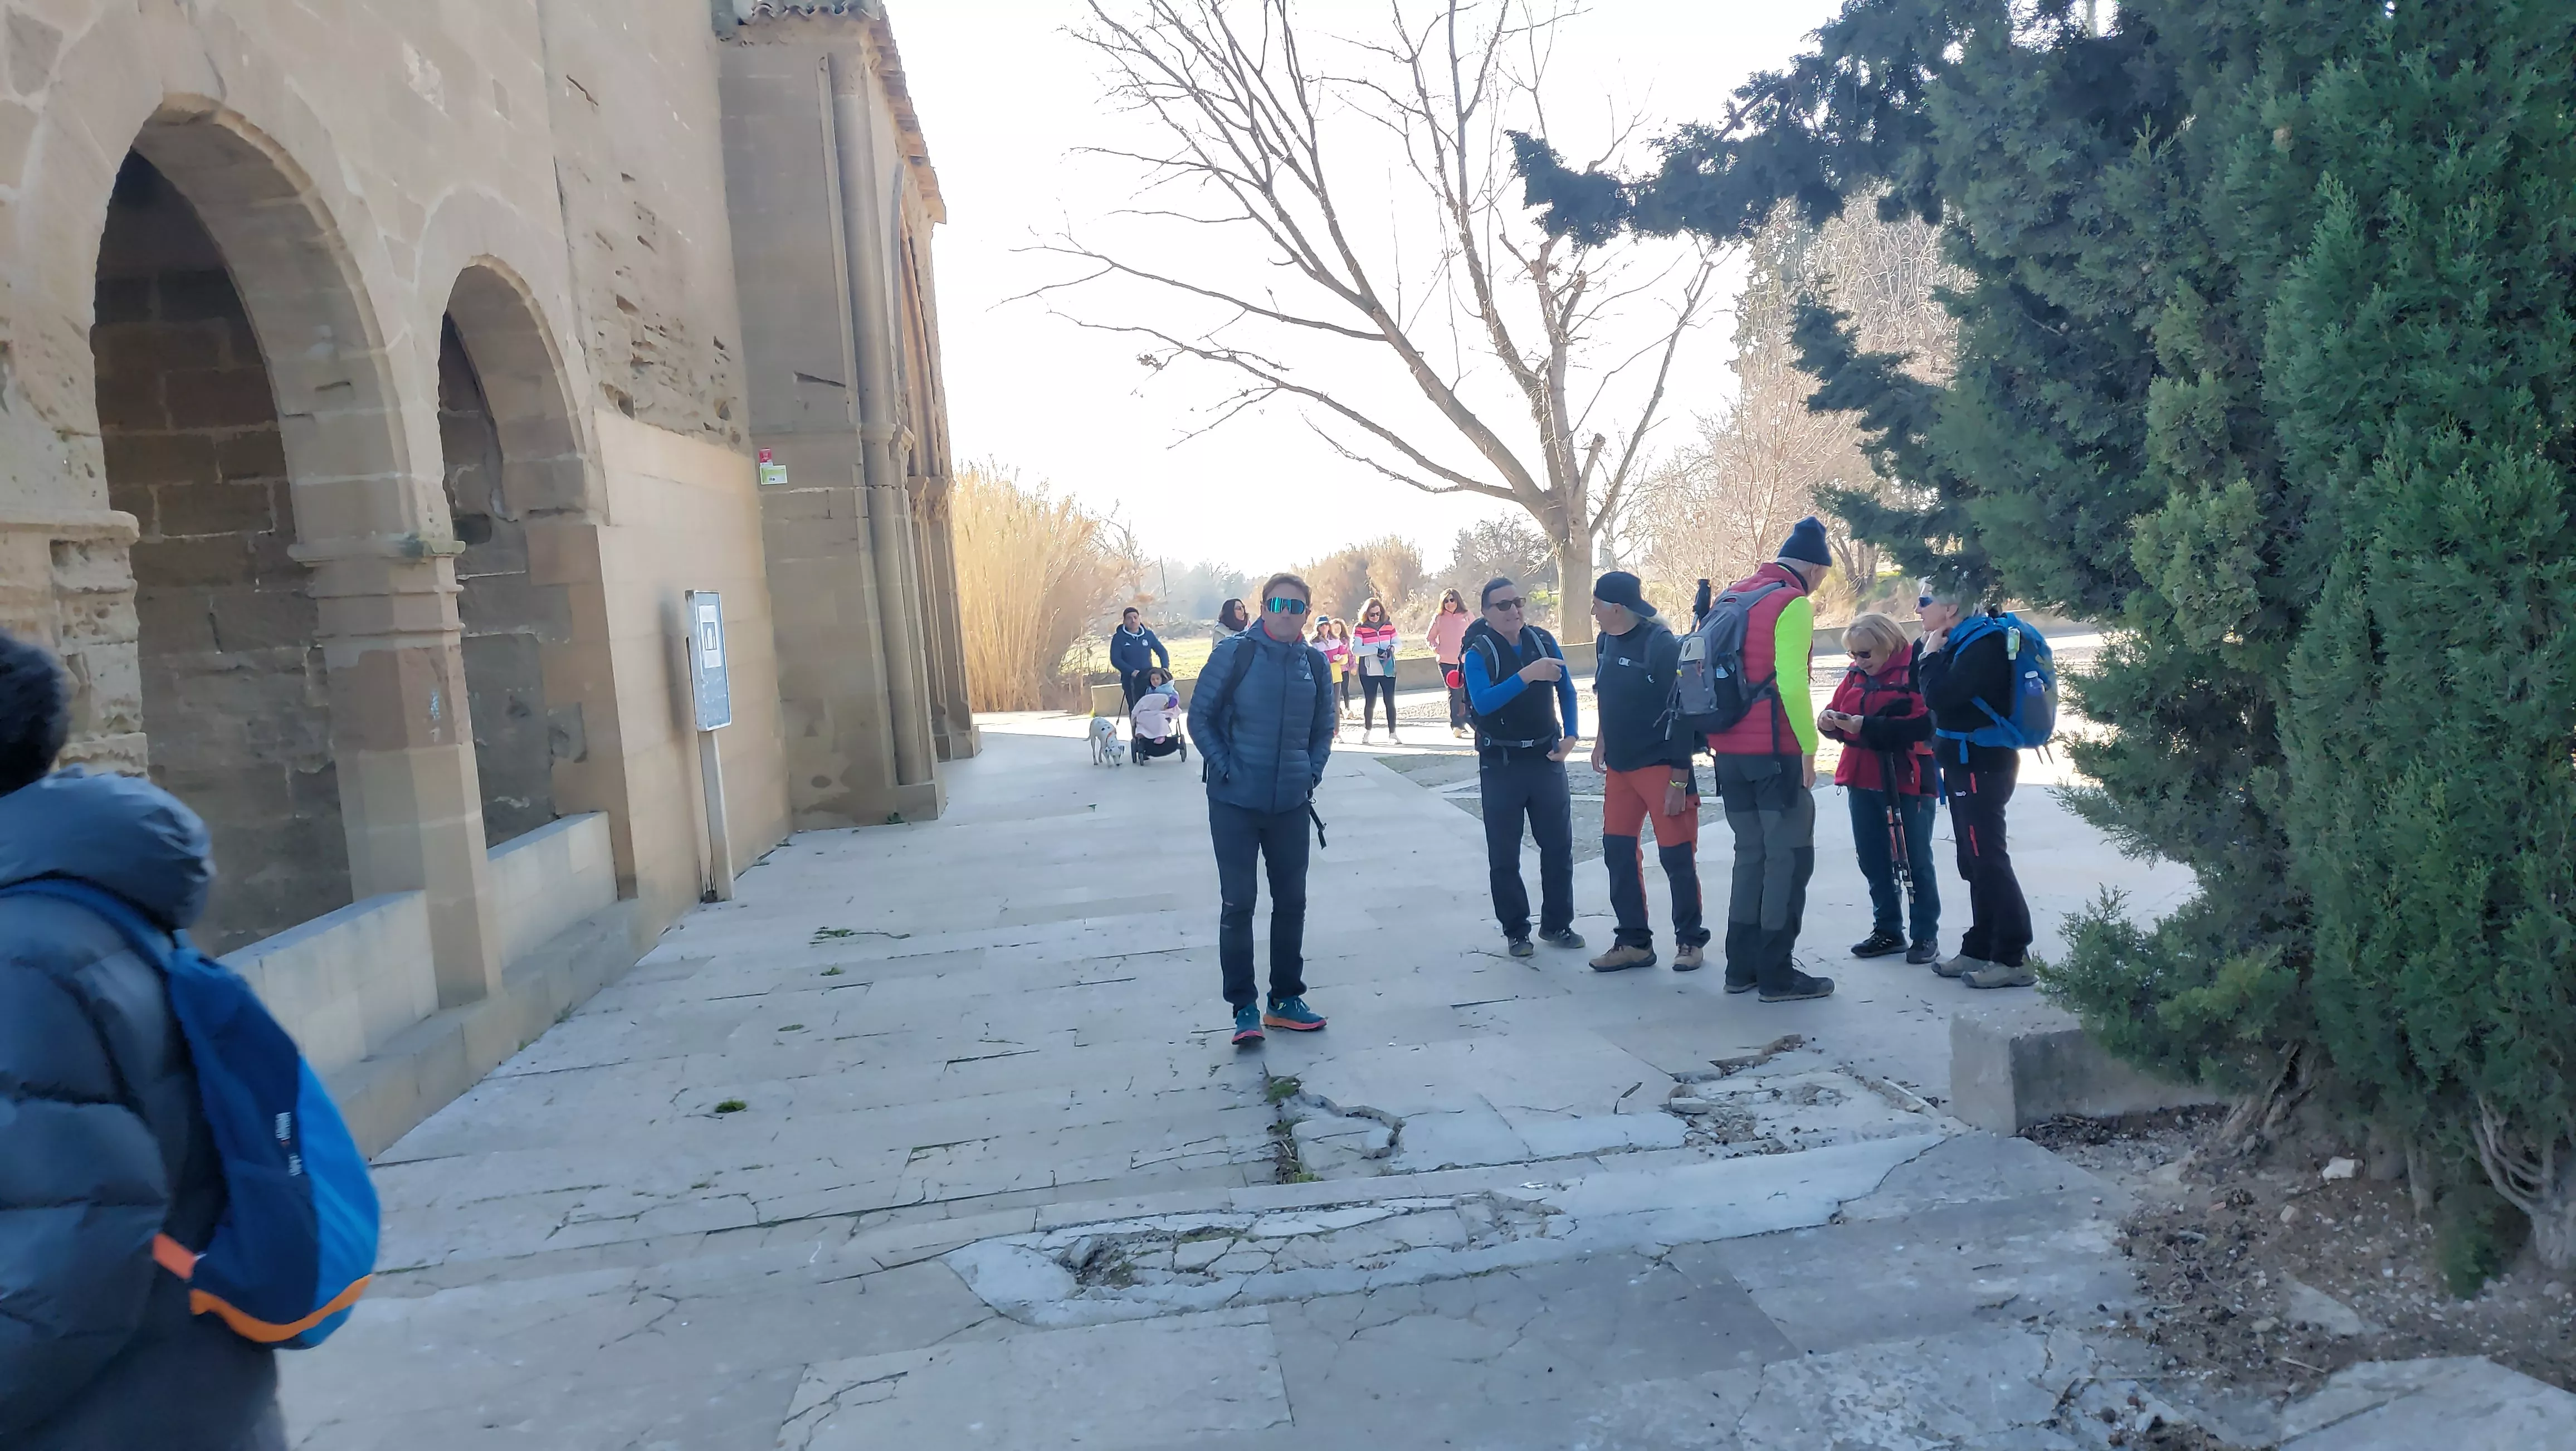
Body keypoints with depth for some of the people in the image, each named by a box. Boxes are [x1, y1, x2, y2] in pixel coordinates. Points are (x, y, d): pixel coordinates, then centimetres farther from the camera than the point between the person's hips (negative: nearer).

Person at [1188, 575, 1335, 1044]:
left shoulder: (1315, 664, 4)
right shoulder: (1234, 654, -9)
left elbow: (1323, 729, 15)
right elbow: (1200, 718, -4)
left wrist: (1312, 776, 3)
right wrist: (1225, 770, -11)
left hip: (1291, 805, 4)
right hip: (1235, 803, -4)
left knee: (1291, 901, 11)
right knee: (1238, 903, 0)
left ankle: (1286, 999, 26)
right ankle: (1244, 1007, 11)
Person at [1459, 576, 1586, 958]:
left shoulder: (1543, 641, 1)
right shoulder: (1478, 653, -11)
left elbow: (1566, 691, 9)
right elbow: (1482, 702, -27)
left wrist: (1571, 734, -6)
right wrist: (1527, 675, -36)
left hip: (1547, 759, 3)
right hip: (1501, 766, -3)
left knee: (1558, 845, 9)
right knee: (1504, 855, 4)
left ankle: (1557, 924, 22)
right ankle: (1515, 930, 17)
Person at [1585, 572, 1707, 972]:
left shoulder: (1662, 645, -17)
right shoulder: (1605, 642, 4)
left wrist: (1679, 780, -19)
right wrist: (1602, 740, 16)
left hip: (1660, 765, -7)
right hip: (1619, 765, 7)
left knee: (1676, 856, 0)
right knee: (1618, 852, 8)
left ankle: (1689, 940, 16)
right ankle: (1634, 942, 19)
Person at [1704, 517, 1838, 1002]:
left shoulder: (1729, 596, 13)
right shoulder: (1793, 604, -11)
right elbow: (1791, 684, -21)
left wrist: (1723, 736, 15)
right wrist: (1809, 748, -14)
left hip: (1729, 750, 8)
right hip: (1774, 752, -8)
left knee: (1751, 854, 16)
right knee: (1790, 859, 1)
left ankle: (1742, 967, 19)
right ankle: (1777, 976, 3)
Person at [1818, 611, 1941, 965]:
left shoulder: (1916, 669, -12)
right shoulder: (1856, 674, 9)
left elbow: (1925, 724, -21)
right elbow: (1838, 710, 13)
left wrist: (1869, 727, -25)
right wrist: (1829, 721, -11)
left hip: (1908, 780, -7)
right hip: (1863, 780, 7)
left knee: (1916, 861, 2)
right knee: (1873, 859, 12)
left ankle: (1925, 935, 12)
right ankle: (1888, 930, 23)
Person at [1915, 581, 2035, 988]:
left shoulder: (1984, 644, -17)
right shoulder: (1966, 642, 15)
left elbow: (1939, 697, -26)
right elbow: (1928, 700, 15)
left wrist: (1932, 654, -13)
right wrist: (1931, 651, 6)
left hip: (1981, 766, -11)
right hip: (1969, 764, 11)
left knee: (1989, 861, -9)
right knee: (1976, 863, 14)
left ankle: (2014, 958, -5)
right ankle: (1980, 949, 21)